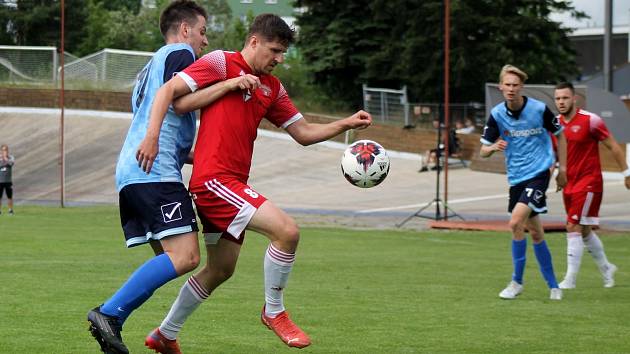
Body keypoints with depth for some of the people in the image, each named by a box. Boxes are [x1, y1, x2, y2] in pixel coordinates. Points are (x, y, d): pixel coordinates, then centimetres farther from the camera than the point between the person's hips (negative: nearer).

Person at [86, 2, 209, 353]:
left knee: (169, 259, 7)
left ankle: (110, 323, -4)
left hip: (130, 173, 10)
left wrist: (201, 157, 30)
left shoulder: (152, 66, 34)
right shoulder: (180, 53, 4)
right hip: (156, 170, -10)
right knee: (185, 256, -18)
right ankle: (109, 313, -24)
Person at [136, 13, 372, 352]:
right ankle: (274, 312, -1)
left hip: (232, 184, 10)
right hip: (214, 178, -9)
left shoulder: (272, 87, 18)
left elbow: (303, 132, 19)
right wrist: (152, 137, -19)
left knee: (221, 269, 17)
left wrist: (346, 124, 5)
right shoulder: (221, 62, -5)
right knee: (287, 230, -19)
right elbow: (168, 91, -9)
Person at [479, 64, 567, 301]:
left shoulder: (539, 109, -9)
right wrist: (493, 147, -23)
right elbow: (483, 151, 0)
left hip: (538, 172, -4)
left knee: (516, 222, -20)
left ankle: (517, 281, -7)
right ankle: (553, 285, 23)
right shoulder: (497, 114, -3)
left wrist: (562, 168, 6)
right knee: (535, 233, 10)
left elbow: (560, 135, 7)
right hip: (516, 177, 4)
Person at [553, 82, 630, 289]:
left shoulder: (590, 120, -12)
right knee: (584, 231, 14)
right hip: (569, 185, 7)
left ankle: (570, 279, -11)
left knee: (574, 228, -13)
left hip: (589, 183, -7)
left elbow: (613, 146, -6)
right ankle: (606, 268, 33)